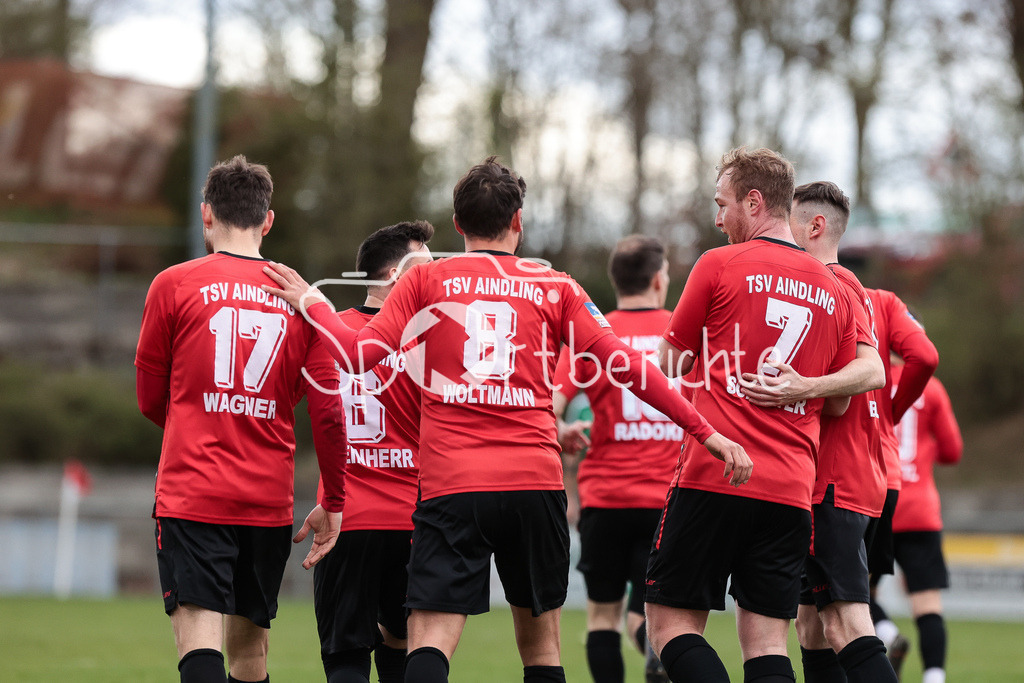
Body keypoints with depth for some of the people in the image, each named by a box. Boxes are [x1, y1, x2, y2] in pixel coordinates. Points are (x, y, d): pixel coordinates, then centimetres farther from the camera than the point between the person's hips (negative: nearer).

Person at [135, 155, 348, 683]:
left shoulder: (174, 285, 0)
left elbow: (150, 400, 9)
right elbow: (329, 411, 3)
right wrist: (333, 503, 13)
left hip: (191, 495, -3)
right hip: (269, 502, 3)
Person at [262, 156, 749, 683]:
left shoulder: (425, 280, 7)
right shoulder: (555, 288, 10)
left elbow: (359, 354, 0)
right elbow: (626, 367, 4)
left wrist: (313, 305, 17)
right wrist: (705, 430, 6)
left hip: (450, 484, -1)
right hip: (536, 482, 1)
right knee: (540, 641, 14)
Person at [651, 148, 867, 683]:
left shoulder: (719, 265, -1)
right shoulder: (833, 292, 13)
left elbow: (670, 365, 8)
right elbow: (838, 402, 19)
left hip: (714, 477, -5)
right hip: (791, 492, 5)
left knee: (671, 621, 1)